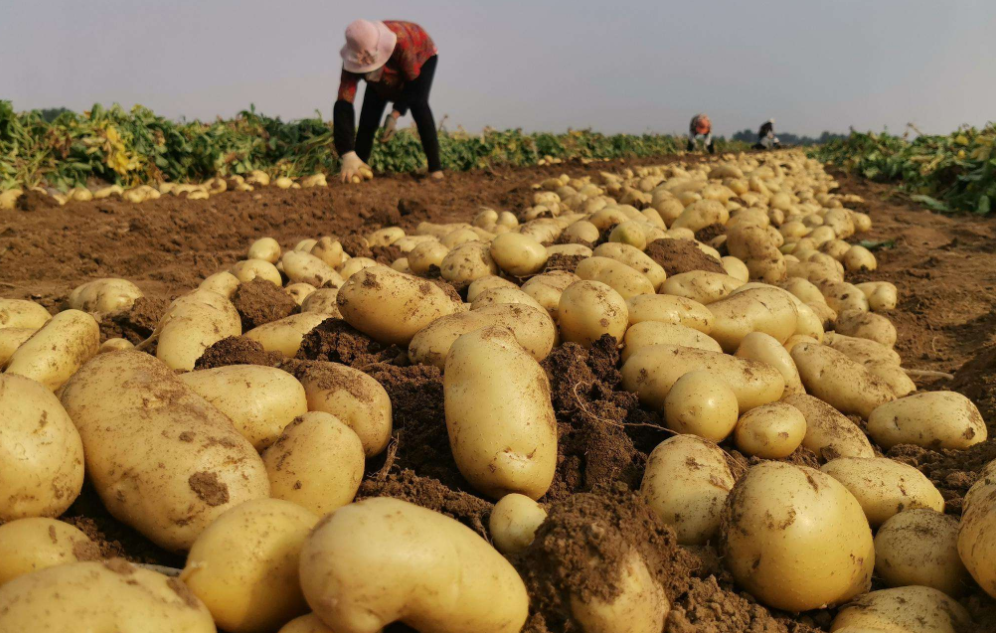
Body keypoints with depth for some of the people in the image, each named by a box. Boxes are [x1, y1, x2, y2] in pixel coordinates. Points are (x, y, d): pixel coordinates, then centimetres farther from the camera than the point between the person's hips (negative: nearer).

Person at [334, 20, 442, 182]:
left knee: (418, 104, -27)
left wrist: (395, 114, -36)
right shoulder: (353, 59, -36)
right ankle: (359, 165, 1)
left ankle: (435, 168, -24)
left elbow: (414, 82, -28)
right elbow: (343, 106, -42)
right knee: (370, 111, -11)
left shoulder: (400, 43, -45)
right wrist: (348, 155, -52)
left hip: (421, 55, -3)